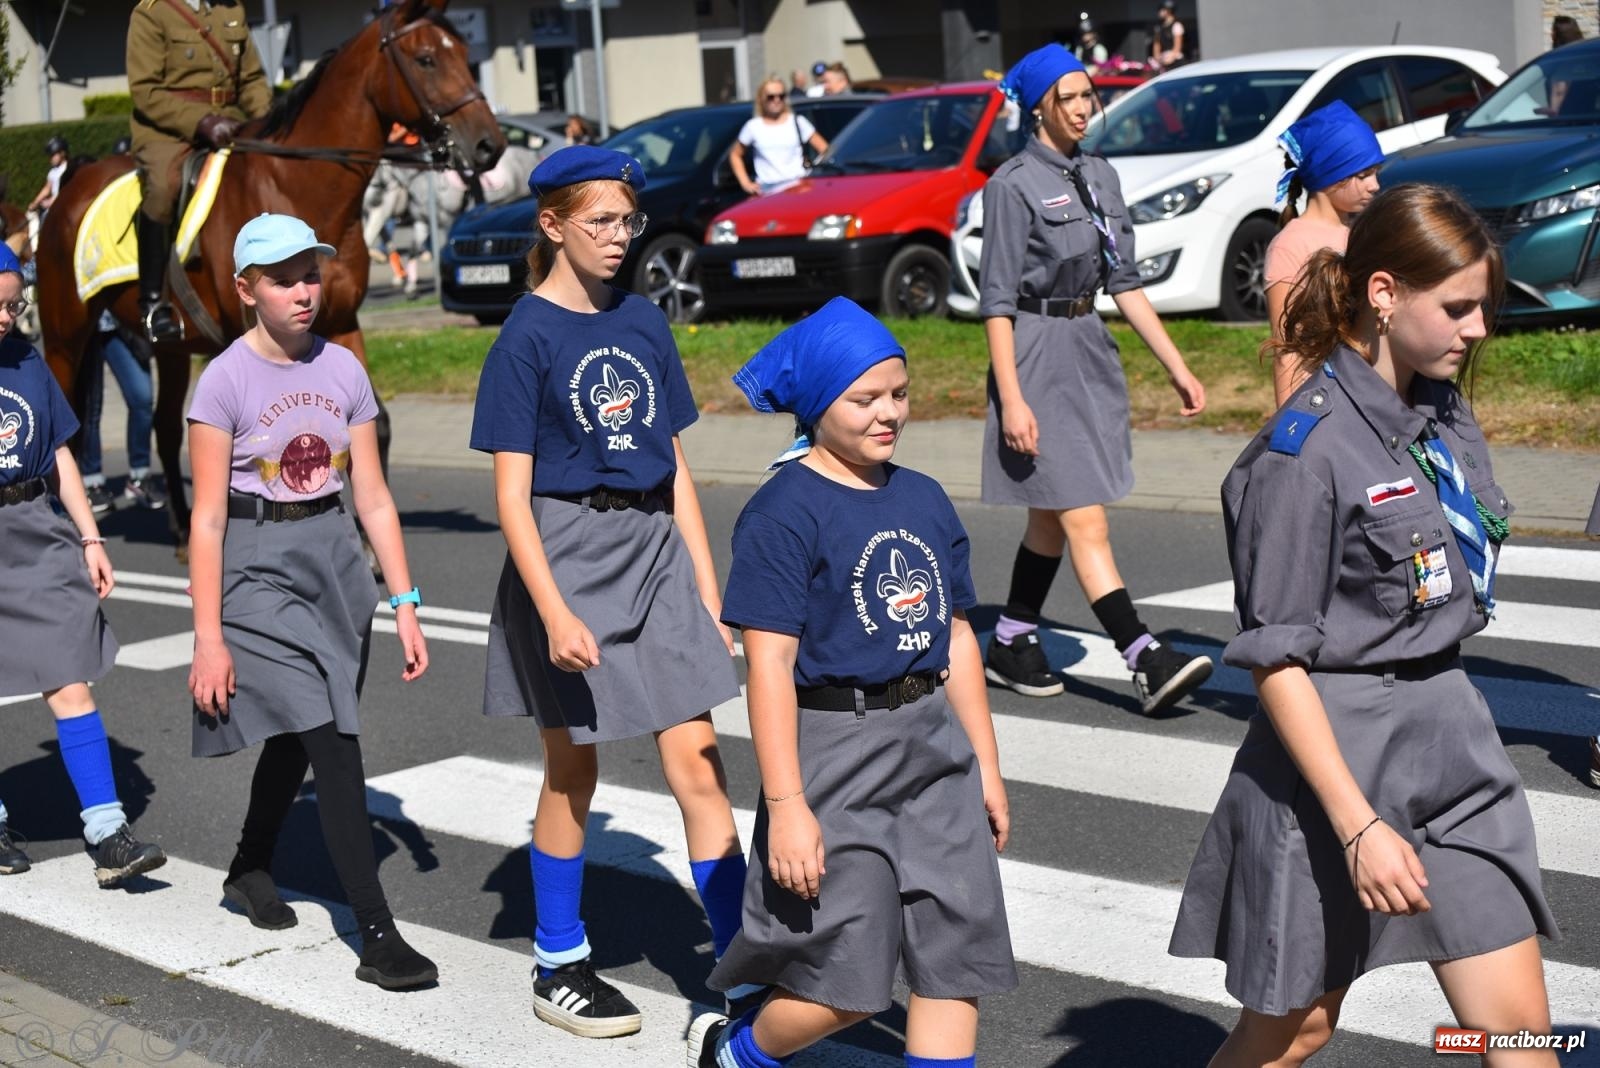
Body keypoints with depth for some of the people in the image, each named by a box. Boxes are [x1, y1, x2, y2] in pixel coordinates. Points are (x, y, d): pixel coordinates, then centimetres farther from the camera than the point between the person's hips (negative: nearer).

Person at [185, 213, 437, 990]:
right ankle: (378, 938, -13)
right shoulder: (226, 380, -10)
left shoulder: (343, 370, 3)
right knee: (334, 746, -13)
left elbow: (372, 497, 6)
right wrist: (208, 639, -13)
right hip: (257, 569, -5)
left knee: (295, 736, 19)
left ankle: (250, 868, 43)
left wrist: (404, 603, 3)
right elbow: (208, 518, -10)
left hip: (335, 565, 5)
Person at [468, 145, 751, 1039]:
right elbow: (512, 495, -11)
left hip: (654, 552, 4)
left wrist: (708, 592, 8)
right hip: (568, 553, -4)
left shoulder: (644, 322, 7)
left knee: (698, 761, 0)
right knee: (573, 771, 8)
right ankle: (559, 967, 25)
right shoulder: (528, 338, -8)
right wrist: (554, 612, -20)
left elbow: (675, 468, 11)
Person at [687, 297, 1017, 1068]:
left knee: (957, 957, 5)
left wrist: (986, 766, 15)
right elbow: (770, 663, -15)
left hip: (933, 746, 6)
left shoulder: (924, 500, 9)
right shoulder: (784, 512, -12)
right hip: (834, 752, -6)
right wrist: (785, 805, -18)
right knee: (848, 983, 1)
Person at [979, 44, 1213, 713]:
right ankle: (1145, 660, -13)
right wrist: (1011, 399, -18)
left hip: (1091, 352, 8)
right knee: (1084, 519, -9)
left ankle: (1011, 644, 24)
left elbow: (1124, 282, 14)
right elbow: (997, 300, -12)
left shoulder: (1099, 176, 10)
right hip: (1038, 355, -8)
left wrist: (1176, 367, 11)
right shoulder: (1014, 185, -11)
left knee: (1052, 515, 13)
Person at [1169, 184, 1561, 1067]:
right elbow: (1275, 659, -18)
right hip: (1334, 750, -7)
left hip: (1450, 739, 7)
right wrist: (1358, 825, -21)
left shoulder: (1445, 413, 5)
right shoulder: (1307, 447, -18)